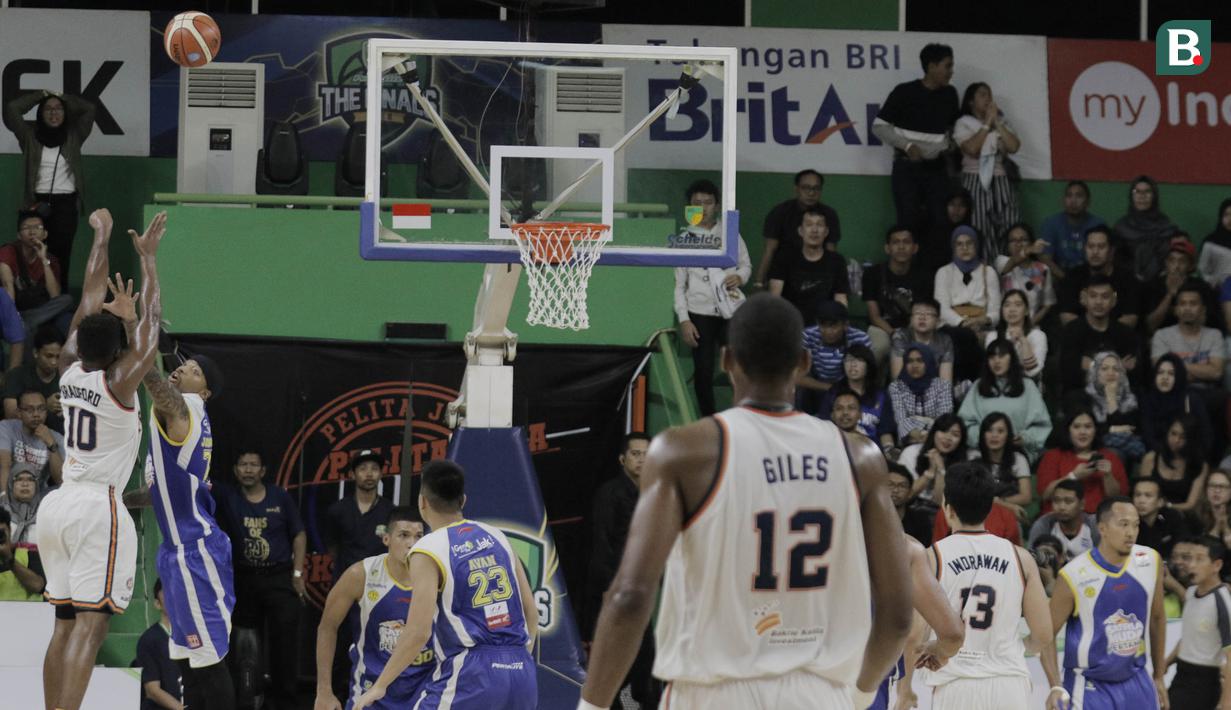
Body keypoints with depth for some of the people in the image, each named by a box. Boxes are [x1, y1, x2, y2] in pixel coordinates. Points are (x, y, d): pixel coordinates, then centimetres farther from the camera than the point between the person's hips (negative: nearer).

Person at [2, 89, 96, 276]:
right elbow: (11, 109, -1)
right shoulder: (30, 134, 7)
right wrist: (40, 96, 10)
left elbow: (89, 108, 2)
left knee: (60, 255, -6)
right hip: (37, 202, 0)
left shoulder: (73, 135, 9)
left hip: (66, 204, 0)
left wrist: (62, 97, 12)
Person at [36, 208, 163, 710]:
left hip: (59, 504, 7)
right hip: (98, 506, -7)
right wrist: (147, 255, 2)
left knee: (66, 623, 12)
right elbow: (150, 321, -4)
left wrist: (102, 237, 26)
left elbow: (90, 301, 16)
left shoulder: (68, 371, 6)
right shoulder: (119, 382, -9)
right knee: (90, 624, -12)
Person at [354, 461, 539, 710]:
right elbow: (532, 613, 15)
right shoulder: (496, 537, 13)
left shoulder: (428, 551, -5)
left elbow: (418, 633, -13)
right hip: (521, 670, 6)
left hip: (470, 674, -6)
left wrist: (379, 686, -4)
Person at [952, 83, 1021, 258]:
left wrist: (996, 122, -2)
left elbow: (1014, 147, -1)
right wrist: (986, 123, -7)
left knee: (1005, 232, -6)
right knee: (980, 233, -12)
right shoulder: (963, 124, 3)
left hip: (1000, 183, 4)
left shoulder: (1002, 122, 16)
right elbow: (972, 149, -14)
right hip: (975, 183, -4)